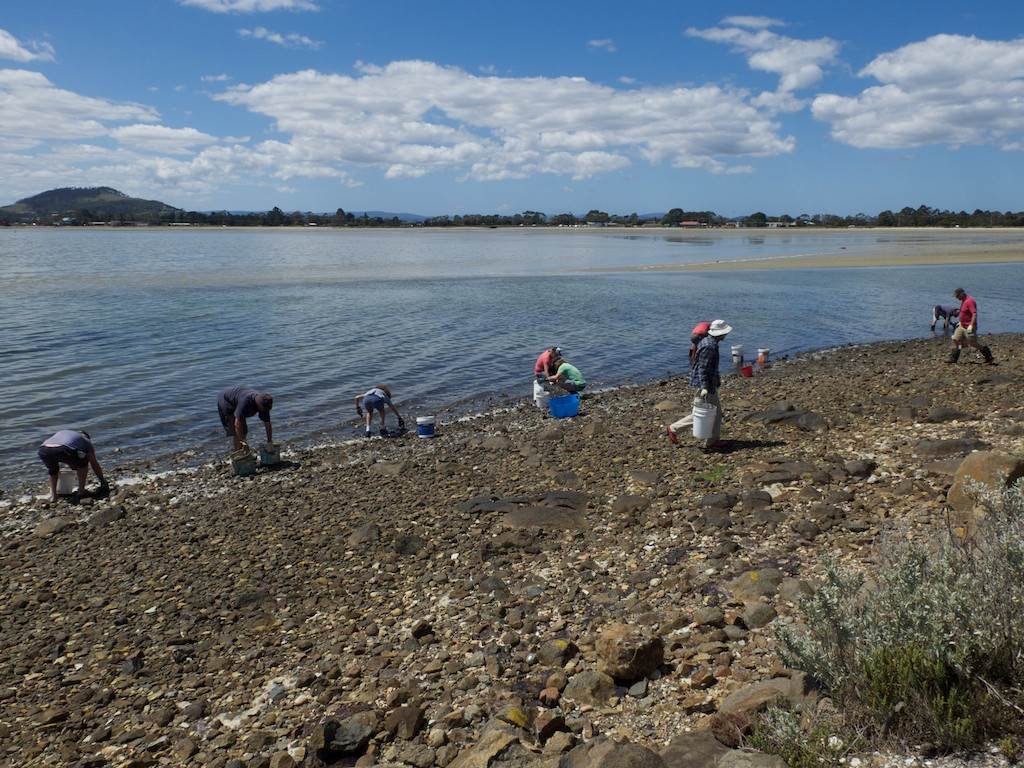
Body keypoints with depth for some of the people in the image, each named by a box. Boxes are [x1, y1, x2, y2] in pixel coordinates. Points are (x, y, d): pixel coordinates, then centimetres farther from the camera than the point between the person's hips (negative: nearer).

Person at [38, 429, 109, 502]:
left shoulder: (61, 433, 42)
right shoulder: (86, 440, 29)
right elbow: (94, 464, 32)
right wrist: (103, 482, 44)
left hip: (43, 450, 5)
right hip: (62, 451, -5)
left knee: (52, 469, 37)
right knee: (83, 463, 25)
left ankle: (53, 495, 26)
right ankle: (81, 491, 19)